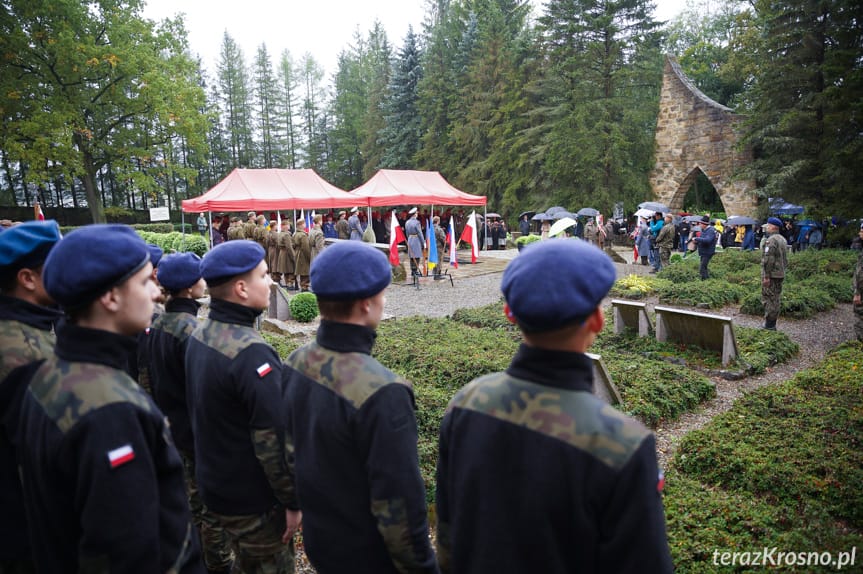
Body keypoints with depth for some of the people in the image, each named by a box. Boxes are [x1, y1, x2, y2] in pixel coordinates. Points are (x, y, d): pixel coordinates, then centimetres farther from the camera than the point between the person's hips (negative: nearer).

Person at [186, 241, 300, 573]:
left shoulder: (200, 334, -1)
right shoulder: (250, 352, -30)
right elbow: (274, 439, -27)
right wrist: (292, 500, -15)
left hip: (213, 483, 8)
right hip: (254, 498, -8)